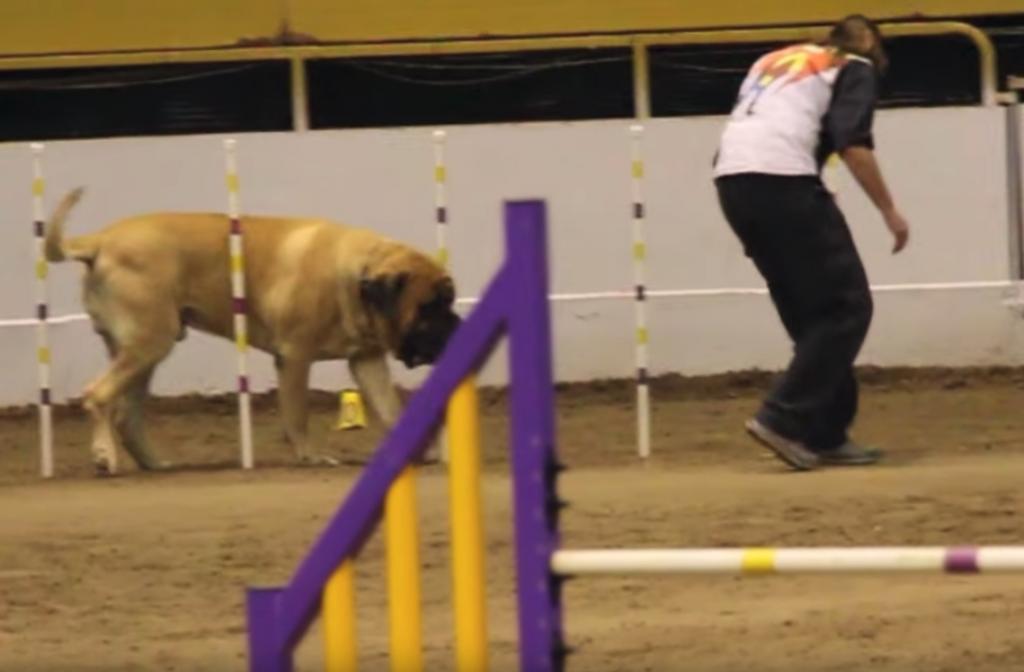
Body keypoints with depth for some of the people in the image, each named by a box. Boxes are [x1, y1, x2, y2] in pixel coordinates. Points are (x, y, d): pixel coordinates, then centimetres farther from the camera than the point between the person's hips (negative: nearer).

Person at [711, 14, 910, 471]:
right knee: (846, 307, -1)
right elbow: (852, 143, -5)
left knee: (810, 314, 16)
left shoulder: (774, 60, 31)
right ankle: (783, 418, -12)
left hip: (731, 180, 7)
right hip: (783, 180, -7)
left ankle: (826, 436, 13)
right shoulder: (856, 69, 11)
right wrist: (889, 211, 1)